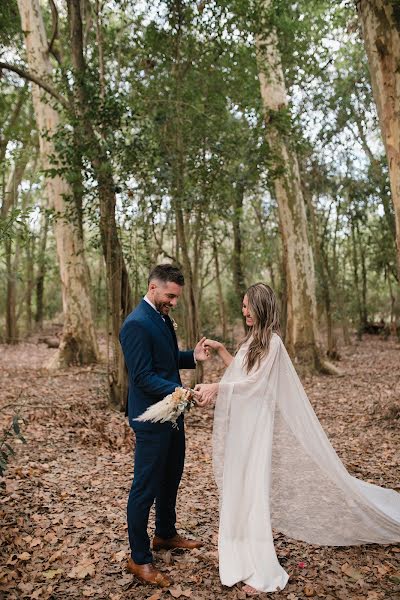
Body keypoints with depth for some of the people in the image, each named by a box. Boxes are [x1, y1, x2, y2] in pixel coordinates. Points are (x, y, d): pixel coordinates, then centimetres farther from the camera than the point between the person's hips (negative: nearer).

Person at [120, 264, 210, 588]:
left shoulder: (162, 317, 9)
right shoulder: (137, 324, -21)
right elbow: (142, 376, -24)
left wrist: (193, 356, 0)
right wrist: (176, 390, -34)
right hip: (151, 418, -10)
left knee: (171, 478, 24)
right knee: (145, 488, 5)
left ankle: (166, 534, 45)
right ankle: (139, 558, 22)